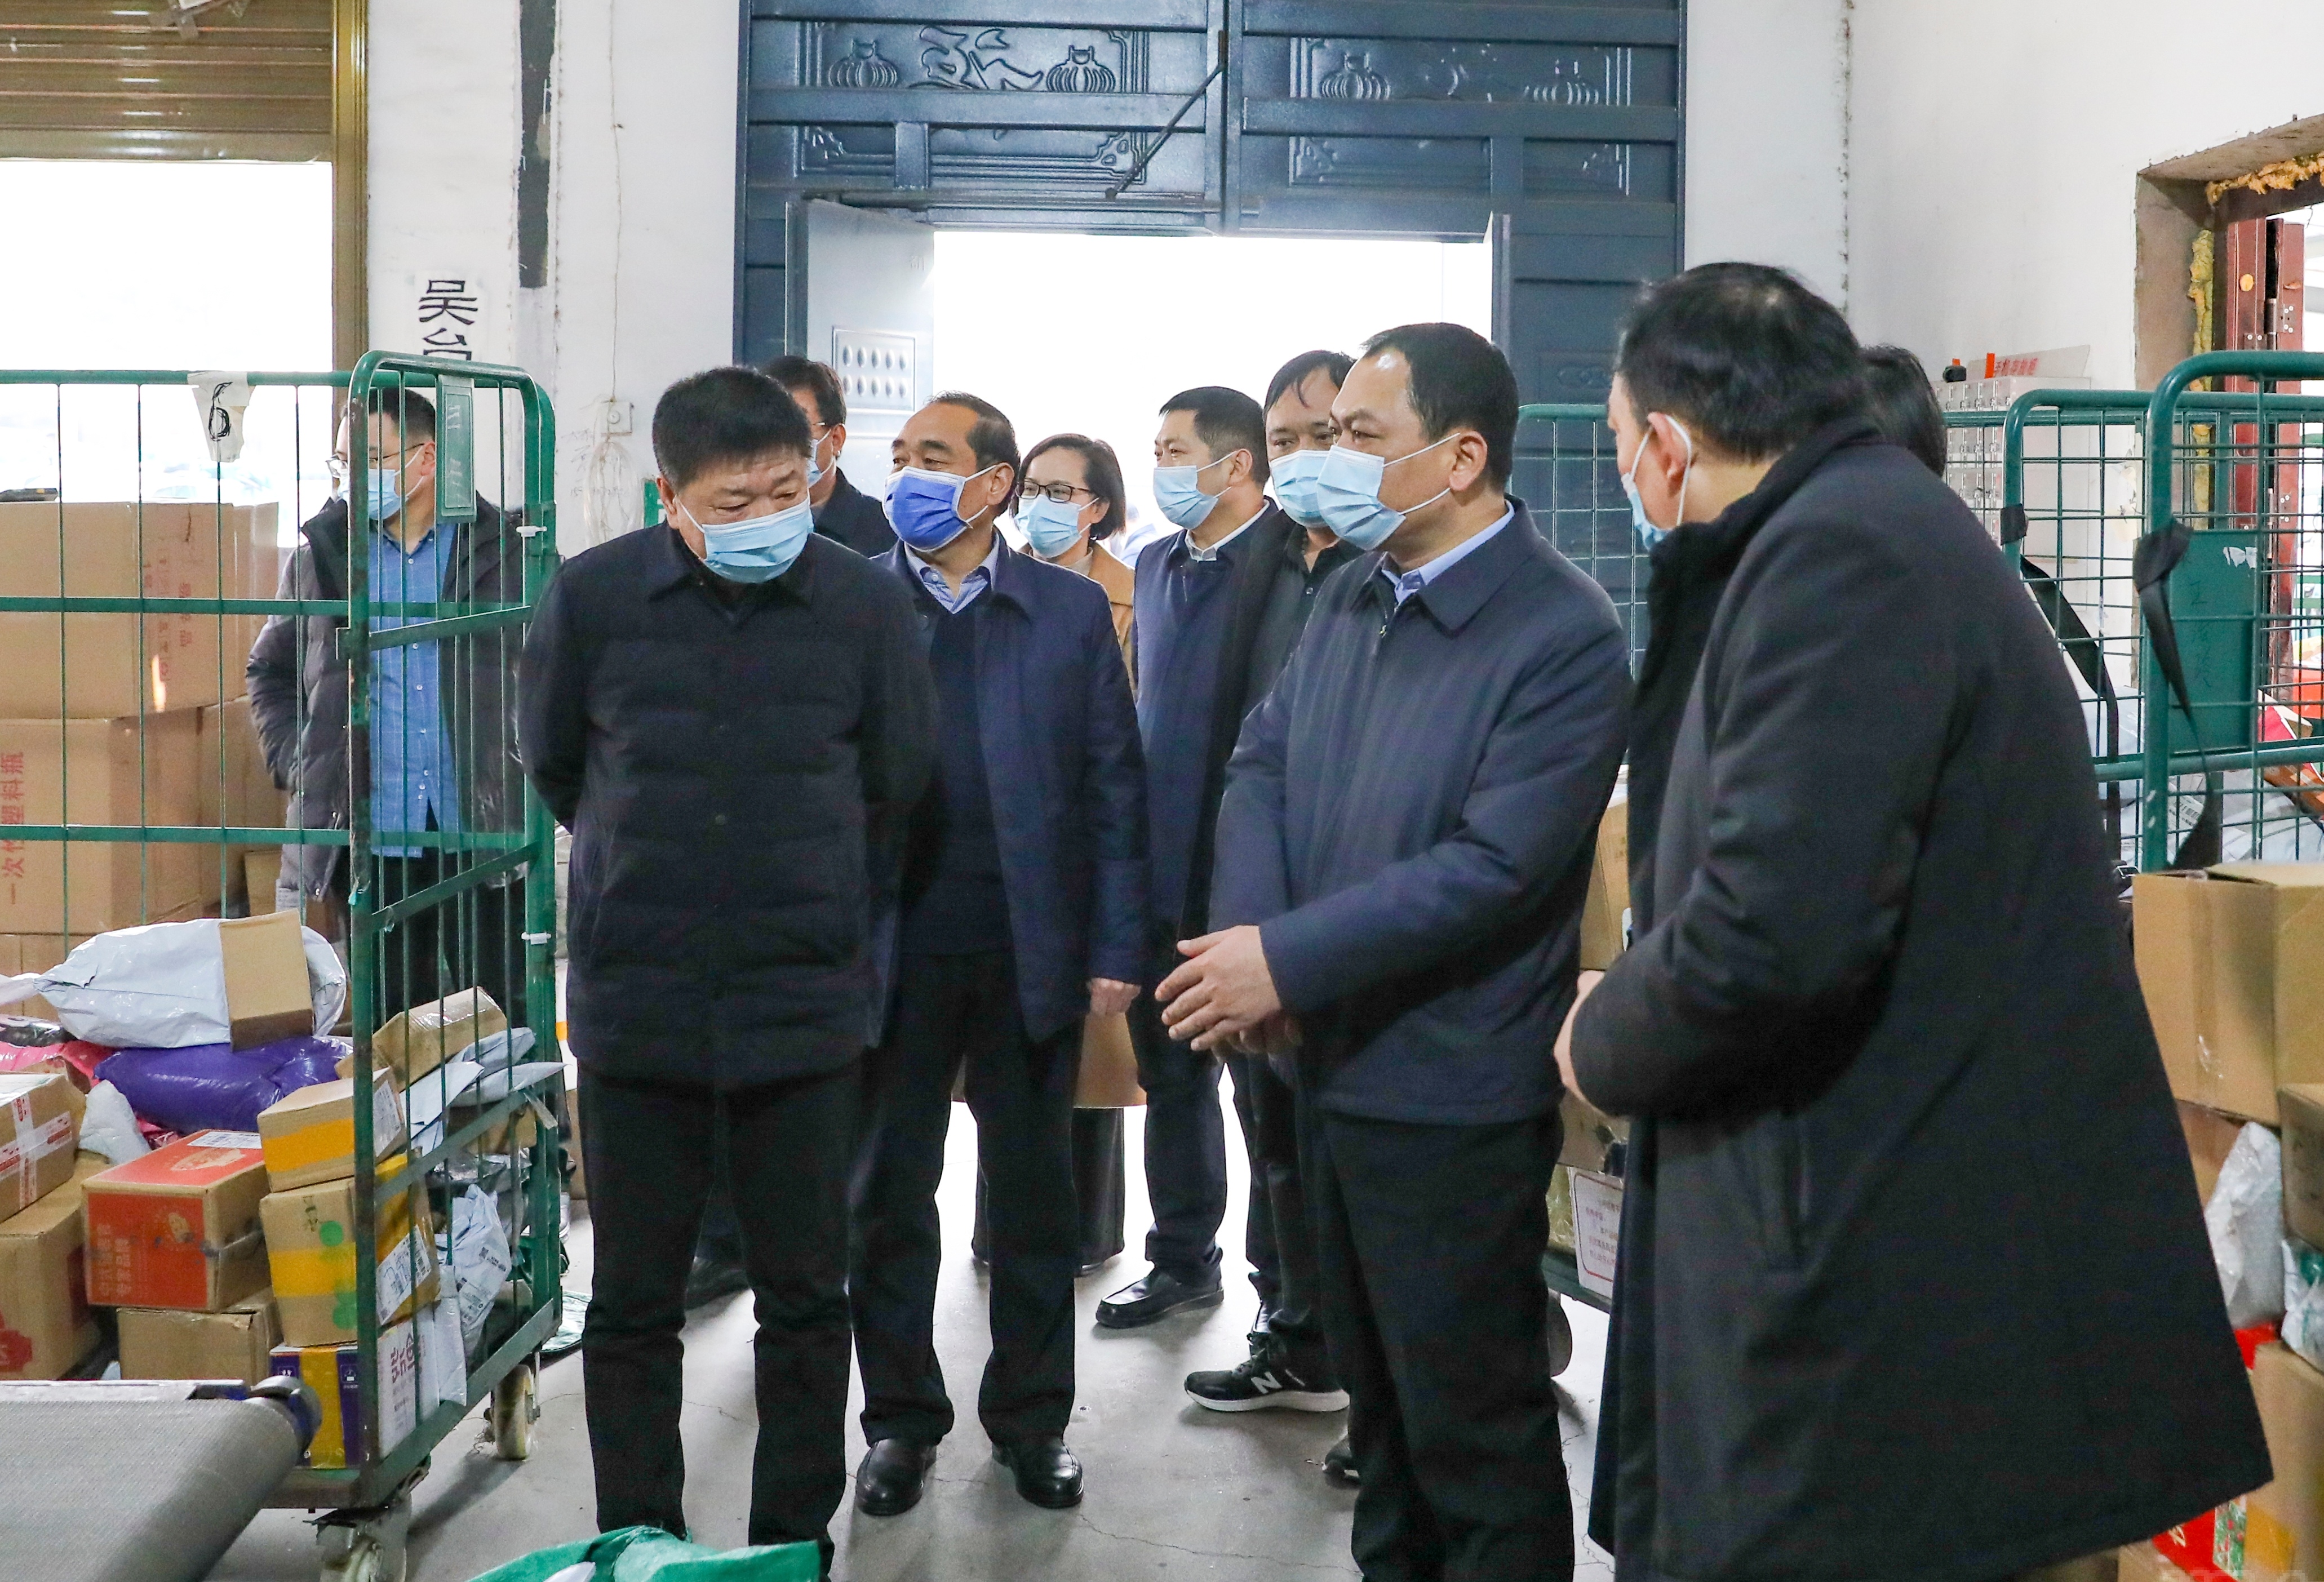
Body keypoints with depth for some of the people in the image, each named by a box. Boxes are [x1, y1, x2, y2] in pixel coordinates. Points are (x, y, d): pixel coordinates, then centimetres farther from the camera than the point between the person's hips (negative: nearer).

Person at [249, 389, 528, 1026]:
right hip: (373, 833, 2)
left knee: (503, 1020, 3)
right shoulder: (321, 553, 8)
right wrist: (295, 763, 6)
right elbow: (269, 671, 20)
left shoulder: (499, 550, 2)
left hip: (483, 828, -1)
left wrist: (530, 765, -1)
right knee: (392, 1024, 8)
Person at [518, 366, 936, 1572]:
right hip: (636, 1006, 0)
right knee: (633, 1304, 9)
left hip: (805, 1009, 0)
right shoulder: (592, 598, -7)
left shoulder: (867, 604, -6)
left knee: (806, 1299, 9)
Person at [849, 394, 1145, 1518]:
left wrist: (1115, 949, -4)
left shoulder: (1072, 612, 2)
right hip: (892, 953, 0)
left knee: (1034, 1197, 12)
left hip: (1033, 955, 0)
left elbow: (1112, 787, 1)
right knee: (888, 1195, 10)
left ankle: (1032, 1418, 27)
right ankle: (901, 1418, 26)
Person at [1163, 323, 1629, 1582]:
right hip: (1332, 1067, 8)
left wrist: (1286, 959, -22)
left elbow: (1491, 867, -24)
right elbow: (1262, 765, 7)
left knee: (1473, 1429, 5)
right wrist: (1246, 934, -11)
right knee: (1376, 1395, 22)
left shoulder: (1564, 637, -17)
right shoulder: (1349, 594, 8)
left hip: (1451, 1101, -8)